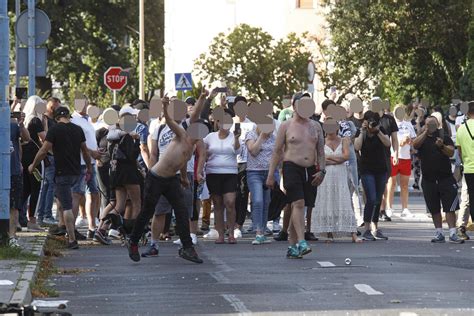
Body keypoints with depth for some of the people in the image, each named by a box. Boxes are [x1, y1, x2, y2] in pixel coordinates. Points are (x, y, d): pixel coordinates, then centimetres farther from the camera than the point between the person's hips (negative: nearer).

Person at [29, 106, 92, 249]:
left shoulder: (55, 129, -8)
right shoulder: (78, 129, 7)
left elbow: (44, 151, -9)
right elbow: (85, 151, 14)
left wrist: (33, 165, 4)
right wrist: (89, 168, 27)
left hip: (63, 173, -5)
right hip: (76, 172, 5)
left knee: (67, 207, -4)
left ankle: (72, 240, -7)